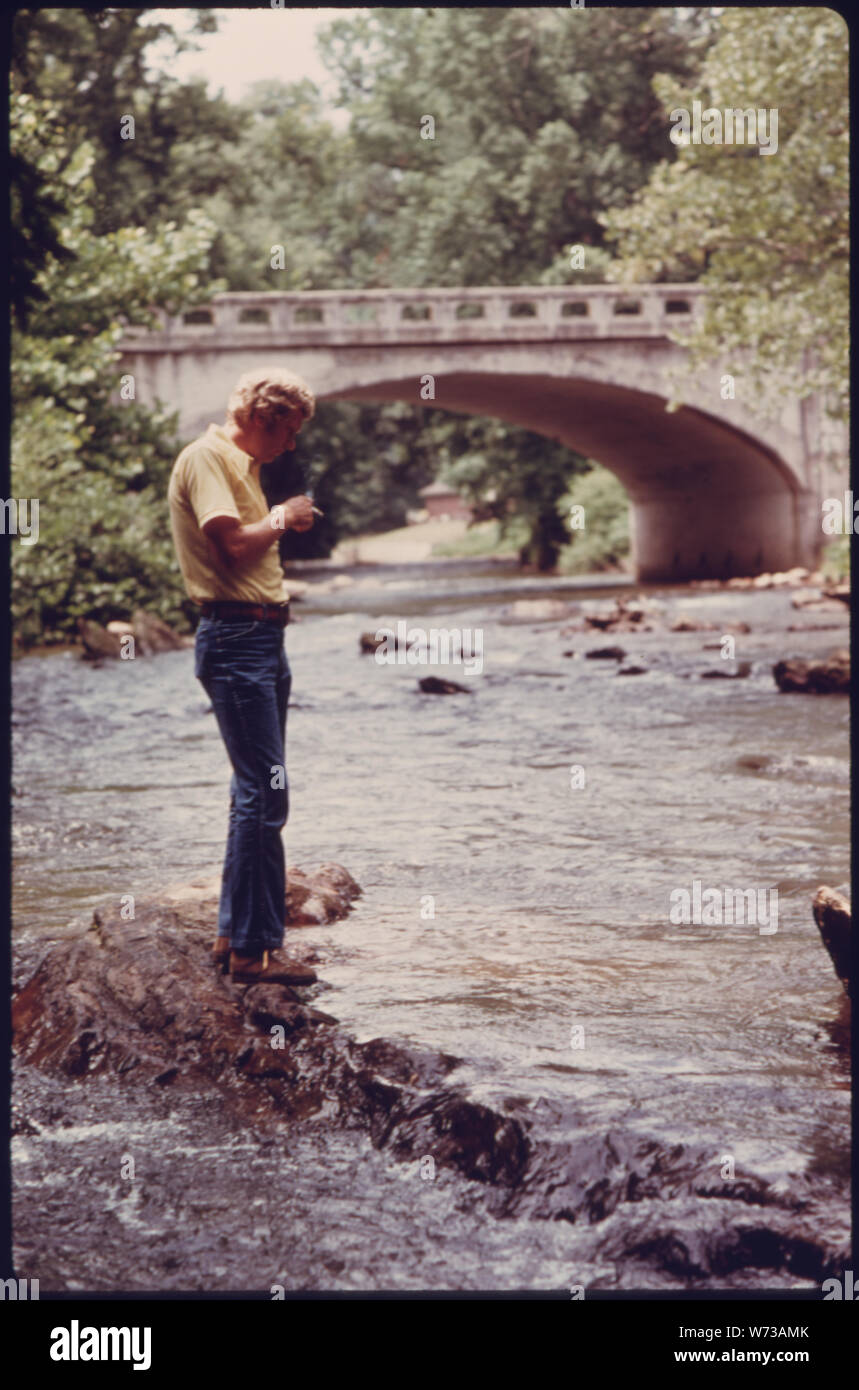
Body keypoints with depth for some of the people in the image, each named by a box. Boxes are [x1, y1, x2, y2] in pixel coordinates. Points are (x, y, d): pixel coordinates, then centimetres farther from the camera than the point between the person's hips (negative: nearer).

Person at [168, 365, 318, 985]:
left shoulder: (242, 464, 21)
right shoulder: (205, 458, -10)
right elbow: (232, 544, -20)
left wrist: (280, 523, 7)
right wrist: (282, 518, -6)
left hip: (262, 637, 11)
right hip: (235, 638, -11)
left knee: (256, 793, 13)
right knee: (265, 794, -11)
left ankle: (234, 934, 21)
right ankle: (253, 950, -8)